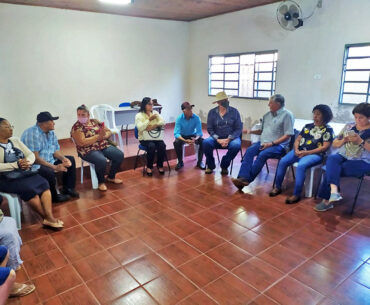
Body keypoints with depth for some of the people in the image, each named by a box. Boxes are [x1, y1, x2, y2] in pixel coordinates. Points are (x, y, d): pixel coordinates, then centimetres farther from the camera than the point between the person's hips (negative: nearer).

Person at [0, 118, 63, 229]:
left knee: (44, 183, -20)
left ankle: (50, 217, -25)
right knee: (29, 189, -29)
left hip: (24, 173, 6)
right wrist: (16, 165, -23)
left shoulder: (15, 141, 14)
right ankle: (47, 219, -14)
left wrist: (27, 162, -13)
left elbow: (31, 154, 9)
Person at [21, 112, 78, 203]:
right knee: (49, 172, -35)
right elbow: (35, 158, -28)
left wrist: (63, 158, -16)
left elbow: (56, 150, 7)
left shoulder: (51, 132, 4)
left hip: (49, 161, 10)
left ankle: (68, 189, 7)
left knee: (70, 160, 6)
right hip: (35, 165, -9)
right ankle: (53, 197, -9)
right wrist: (54, 167, -29)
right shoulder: (32, 134, -23)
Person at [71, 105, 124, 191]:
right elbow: (82, 142, -18)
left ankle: (111, 177, 10)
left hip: (104, 146, 6)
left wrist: (104, 136, -11)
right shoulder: (76, 127, -5)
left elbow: (109, 132, 14)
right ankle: (101, 182, -5)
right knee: (102, 160, -34)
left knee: (120, 155, -14)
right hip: (89, 150, -6)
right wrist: (98, 136, -20)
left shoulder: (95, 121, 11)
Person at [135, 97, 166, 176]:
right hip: (145, 138, -3)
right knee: (151, 146, -33)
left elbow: (162, 122, 1)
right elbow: (140, 127, -16)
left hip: (156, 136, 4)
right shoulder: (139, 115, 0)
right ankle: (149, 167, -11)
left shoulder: (155, 113, 13)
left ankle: (160, 165, -4)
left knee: (162, 146, -26)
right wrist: (149, 119, -21)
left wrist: (153, 126, -14)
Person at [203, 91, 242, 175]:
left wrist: (229, 139, -16)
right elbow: (209, 129, 1)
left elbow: (239, 128, -3)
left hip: (231, 138, -1)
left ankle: (224, 166, -7)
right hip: (217, 138, 1)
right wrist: (217, 139, -15)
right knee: (206, 142, -30)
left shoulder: (234, 111, -1)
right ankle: (210, 166, -5)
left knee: (236, 145, -34)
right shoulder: (212, 112, 2)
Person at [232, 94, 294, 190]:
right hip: (263, 142, 6)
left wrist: (272, 143, -17)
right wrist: (251, 131, 11)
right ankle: (243, 177, -32)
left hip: (278, 145, -6)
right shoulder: (267, 115, 18)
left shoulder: (287, 115, -4)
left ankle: (248, 178, -26)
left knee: (262, 155, -32)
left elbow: (288, 135, -11)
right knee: (249, 151, -21)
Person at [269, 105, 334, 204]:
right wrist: (296, 150, -7)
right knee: (283, 161, -19)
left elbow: (325, 147, -7)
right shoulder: (308, 126, 18)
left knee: (301, 166, -34)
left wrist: (307, 152, -15)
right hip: (299, 151, 5)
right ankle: (277, 187, -6)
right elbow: (297, 140, 16)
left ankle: (296, 195, -27)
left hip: (314, 154, -5)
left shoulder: (328, 130, 3)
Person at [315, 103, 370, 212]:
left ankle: (326, 200, -13)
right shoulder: (349, 126, 14)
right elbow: (334, 144, 15)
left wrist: (361, 142, -18)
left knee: (331, 170, -26)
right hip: (343, 157, 4)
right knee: (332, 158, -32)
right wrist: (343, 141, -6)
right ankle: (334, 190, -48)